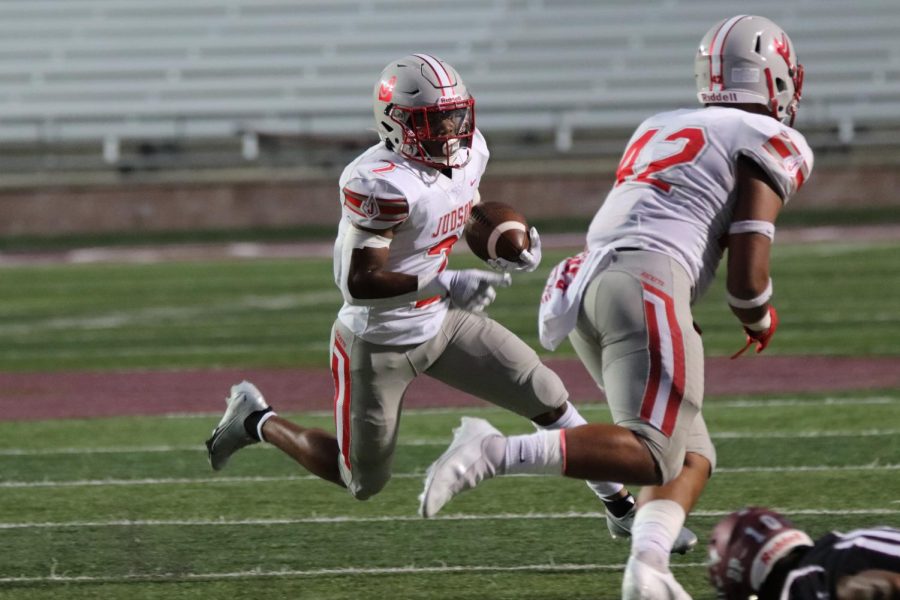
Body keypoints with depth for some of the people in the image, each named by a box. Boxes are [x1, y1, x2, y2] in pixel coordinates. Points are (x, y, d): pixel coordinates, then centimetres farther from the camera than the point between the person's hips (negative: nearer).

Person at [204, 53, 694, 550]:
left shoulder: (467, 153, -6)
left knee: (547, 398, 2)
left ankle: (621, 507, 16)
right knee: (364, 484, 7)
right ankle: (257, 420, 29)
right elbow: (359, 283, -32)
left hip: (440, 324, 7)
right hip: (377, 342, -7)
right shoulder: (381, 183, -31)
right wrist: (443, 285, -41)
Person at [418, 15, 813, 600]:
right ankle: (496, 453, -30)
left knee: (693, 457, 12)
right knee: (652, 456, -15)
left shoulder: (658, 129, 27)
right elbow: (747, 272, -1)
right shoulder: (772, 142, 5)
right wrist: (761, 322, 20)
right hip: (646, 285, -8)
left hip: (584, 284, 8)